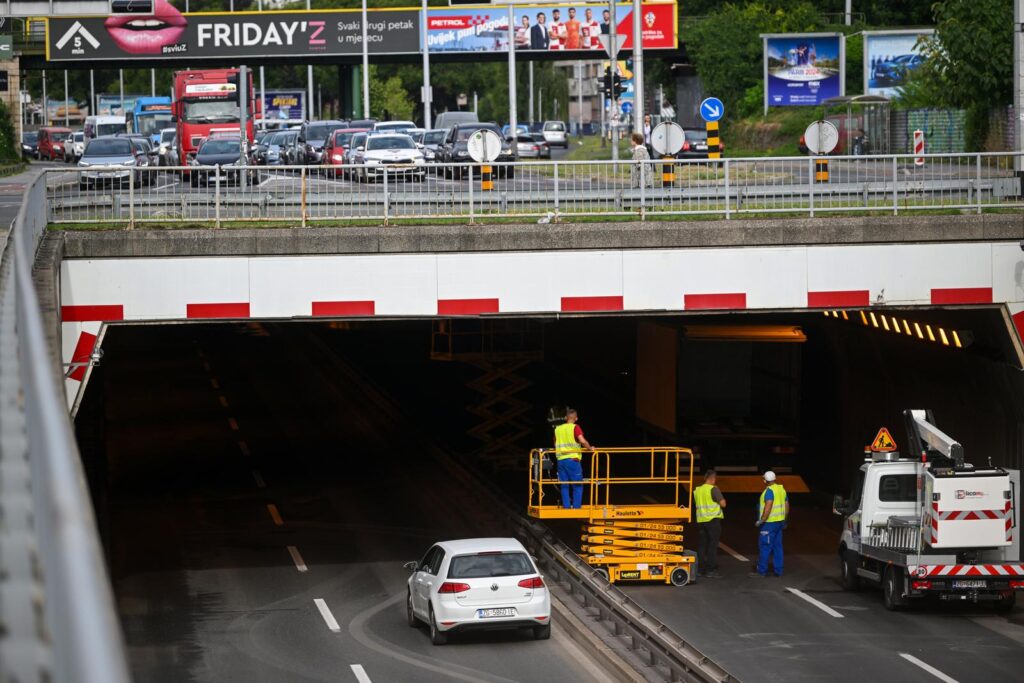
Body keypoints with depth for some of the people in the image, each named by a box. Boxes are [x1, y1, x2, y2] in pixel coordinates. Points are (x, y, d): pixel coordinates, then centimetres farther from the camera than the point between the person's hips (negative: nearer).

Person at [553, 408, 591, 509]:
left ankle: (566, 506, 6)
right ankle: (576, 506, -2)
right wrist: (589, 448, -2)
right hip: (572, 459, -5)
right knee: (577, 485, 2)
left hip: (560, 460, 5)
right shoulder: (575, 428, -5)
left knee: (564, 486, 9)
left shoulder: (558, 429, 12)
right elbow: (582, 441, -19)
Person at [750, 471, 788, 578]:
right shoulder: (781, 489, 9)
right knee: (777, 546, 13)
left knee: (764, 547, -3)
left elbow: (768, 507, -27)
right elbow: (786, 506, 16)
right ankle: (778, 570, 16)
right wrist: (784, 520, 25)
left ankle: (762, 572, -1)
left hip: (769, 523, -9)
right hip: (779, 521, 9)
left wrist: (761, 520, -25)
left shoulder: (769, 491, -17)